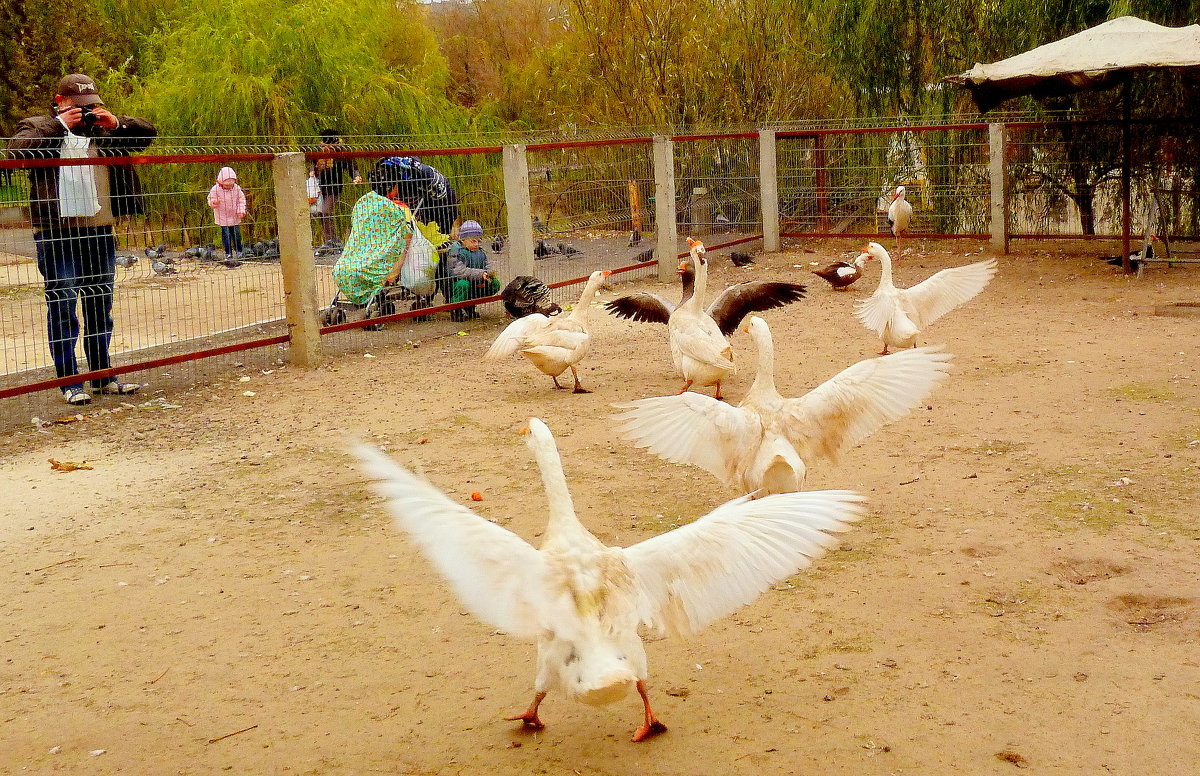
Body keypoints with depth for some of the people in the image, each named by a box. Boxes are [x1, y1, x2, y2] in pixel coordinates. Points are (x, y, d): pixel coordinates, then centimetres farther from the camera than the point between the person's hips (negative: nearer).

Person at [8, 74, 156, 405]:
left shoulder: (104, 128, 16)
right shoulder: (37, 127, 5)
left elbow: (148, 132, 17)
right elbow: (17, 149, -14)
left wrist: (116, 123, -1)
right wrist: (59, 124, -14)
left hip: (100, 231, 5)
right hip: (57, 234, -5)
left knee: (101, 306, 11)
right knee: (62, 307, -4)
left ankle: (103, 376, 20)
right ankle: (69, 382, 0)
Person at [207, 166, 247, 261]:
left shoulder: (237, 188, -3)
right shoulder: (215, 189, -11)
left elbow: (241, 200, 4)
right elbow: (210, 200, -4)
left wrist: (241, 211, -7)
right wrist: (214, 203, -29)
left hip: (235, 217, 2)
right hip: (223, 217, -2)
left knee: (236, 234, 9)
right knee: (226, 235, -1)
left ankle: (238, 251, 26)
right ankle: (228, 253, 8)